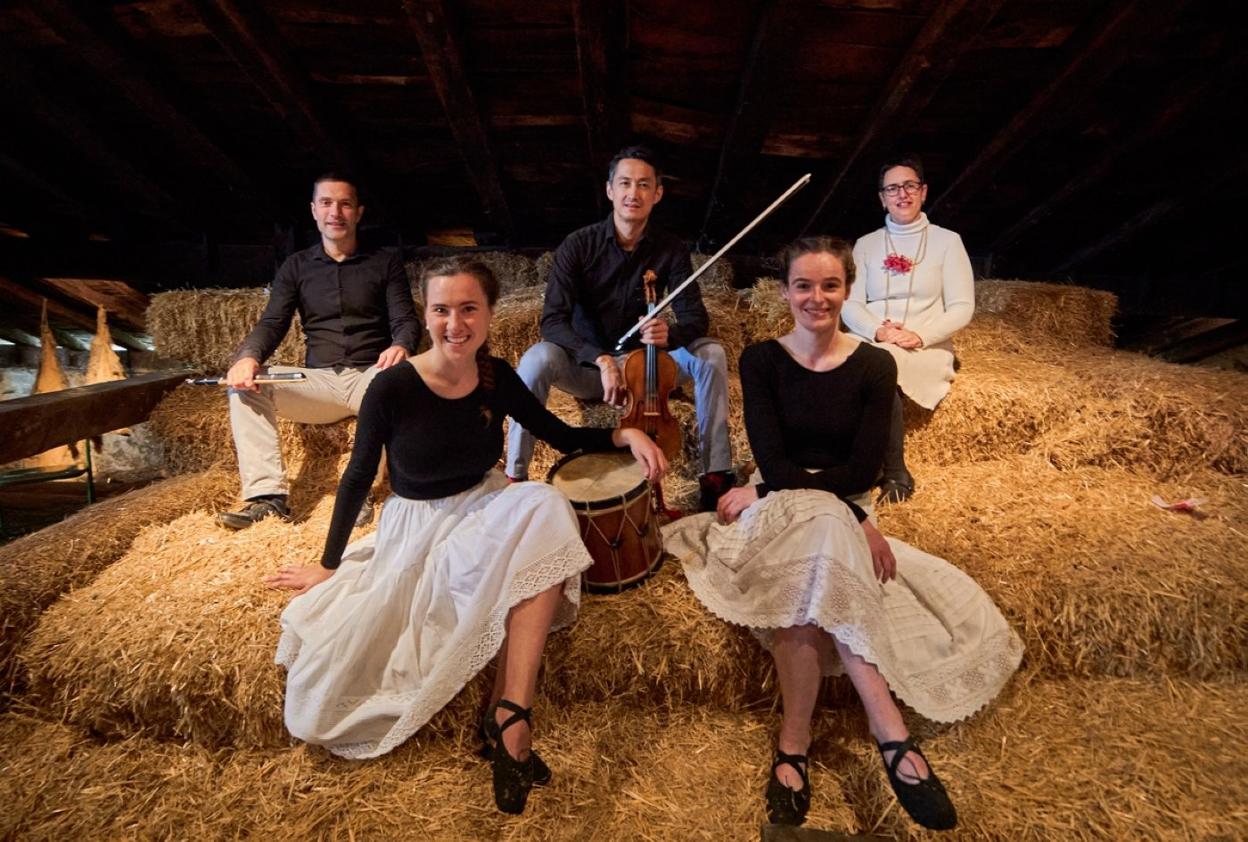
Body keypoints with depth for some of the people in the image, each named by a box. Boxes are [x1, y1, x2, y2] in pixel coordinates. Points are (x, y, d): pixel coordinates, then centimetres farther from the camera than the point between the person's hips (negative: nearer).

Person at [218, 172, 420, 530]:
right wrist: (247, 357, -17)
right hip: (318, 381, 3)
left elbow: (405, 320, -1)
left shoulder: (387, 261, 9)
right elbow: (271, 323, 6)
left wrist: (400, 347, -27)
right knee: (244, 385, -20)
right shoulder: (296, 266, 15)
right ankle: (268, 495, -24)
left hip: (372, 377, -3)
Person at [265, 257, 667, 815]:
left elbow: (565, 438, 3)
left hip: (489, 511, 1)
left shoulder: (497, 378, -6)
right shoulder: (393, 387, -16)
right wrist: (328, 565, 4)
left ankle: (509, 715, -27)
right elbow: (358, 478, -3)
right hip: (416, 529, -1)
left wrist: (626, 435, -14)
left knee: (545, 509, -32)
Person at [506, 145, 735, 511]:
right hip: (587, 365, -1)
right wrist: (600, 359, -37)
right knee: (537, 359, -32)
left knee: (711, 353, -22)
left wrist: (669, 334, -37)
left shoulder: (671, 250, -6)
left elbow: (695, 316, -11)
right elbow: (552, 320, -19)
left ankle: (716, 474, -17)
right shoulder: (578, 245, -13)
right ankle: (514, 476, -23)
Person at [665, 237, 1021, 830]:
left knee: (811, 578, -34)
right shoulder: (761, 360, -1)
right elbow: (771, 464, -11)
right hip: (775, 510, 0)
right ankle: (890, 734, -28)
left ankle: (795, 743, -23)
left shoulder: (875, 366, 0)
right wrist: (857, 520, -18)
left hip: (845, 514, 1)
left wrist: (769, 491, -12)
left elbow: (861, 474, -8)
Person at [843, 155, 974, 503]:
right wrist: (878, 332, -15)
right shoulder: (866, 244, 15)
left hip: (925, 349, -2)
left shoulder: (946, 241, 8)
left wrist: (920, 336, -16)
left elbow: (962, 308, 1)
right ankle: (895, 471, -23)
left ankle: (895, 472, -21)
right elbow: (849, 304, 5)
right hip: (870, 343, 2)